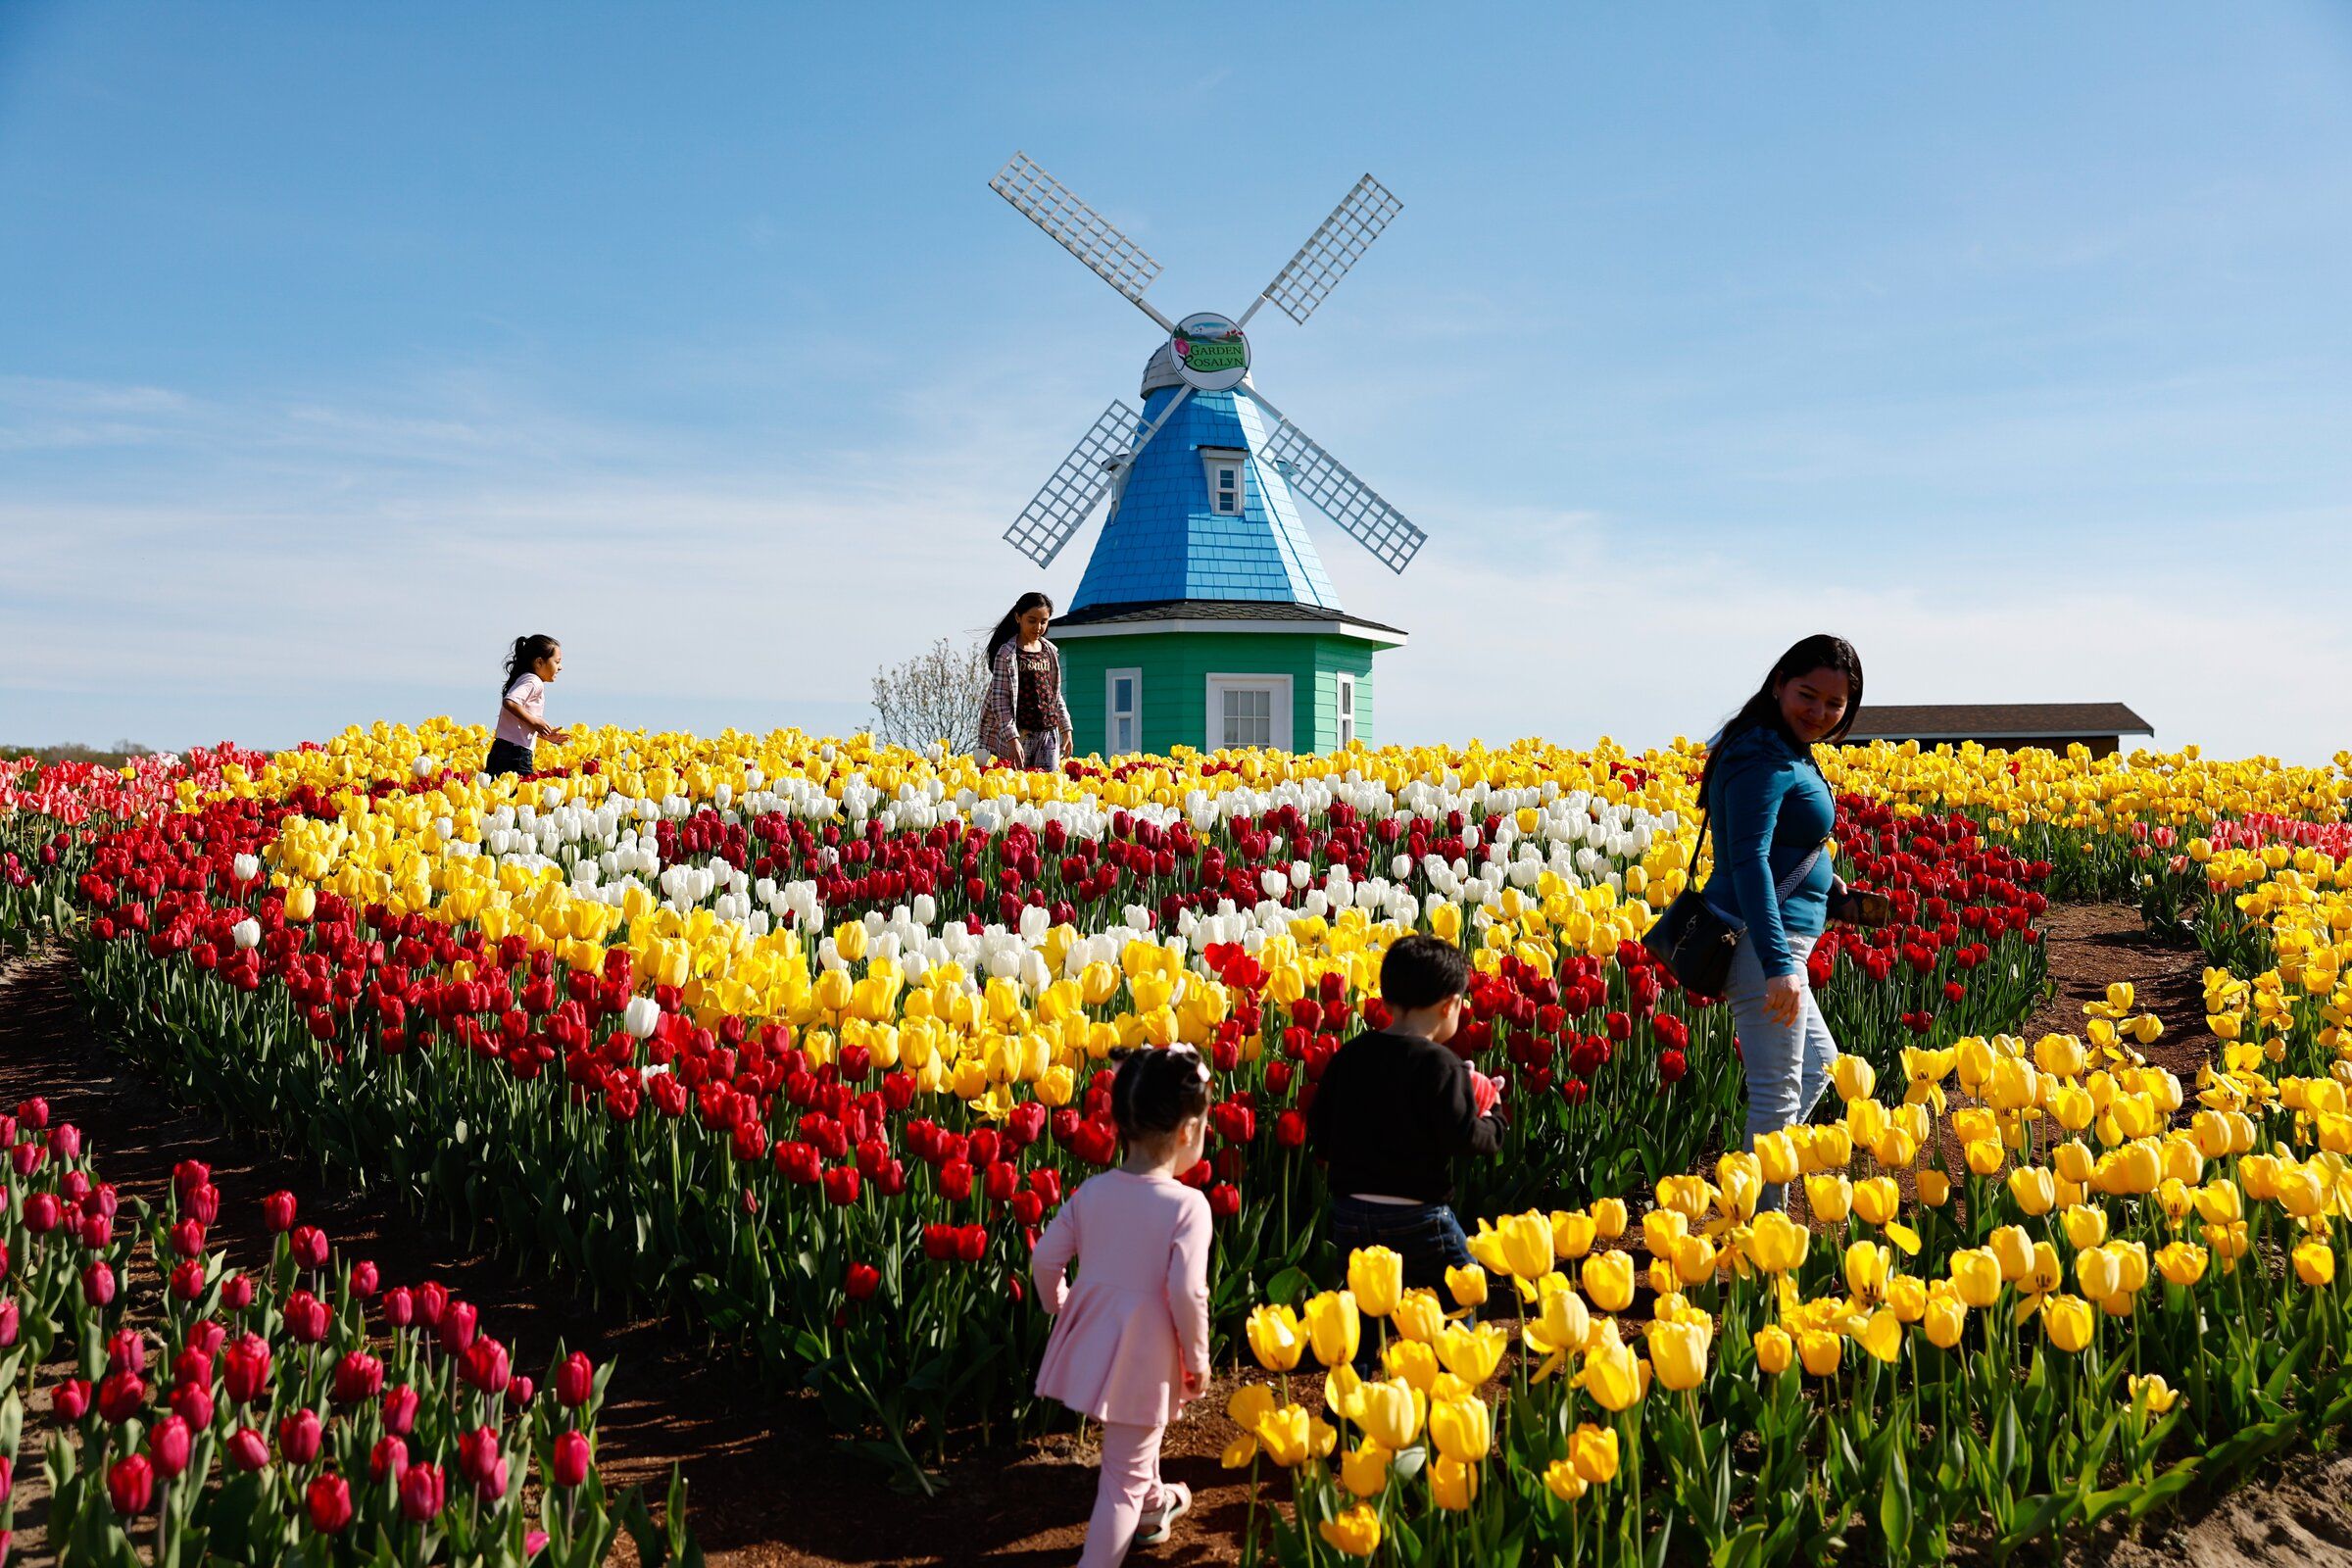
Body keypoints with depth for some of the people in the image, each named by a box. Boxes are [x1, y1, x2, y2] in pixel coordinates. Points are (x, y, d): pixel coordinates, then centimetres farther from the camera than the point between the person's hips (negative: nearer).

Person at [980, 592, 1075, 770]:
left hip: (1049, 734, 5)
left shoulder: (1050, 651, 12)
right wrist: (1012, 738, -18)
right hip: (1019, 734, -5)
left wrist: (1066, 729, 15)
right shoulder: (1007, 653, -5)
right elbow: (999, 700, -10)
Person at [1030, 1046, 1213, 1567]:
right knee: (1123, 1475, 7)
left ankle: (1152, 1507, 58)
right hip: (1144, 1355, -7)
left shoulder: (1091, 1191, -3)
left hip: (1088, 1339, 7)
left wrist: (1061, 1310, 19)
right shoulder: (1187, 1205, -19)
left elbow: (1044, 1259, 0)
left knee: (1135, 1436, 34)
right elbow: (1187, 1294, -23)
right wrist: (1198, 1361, -8)